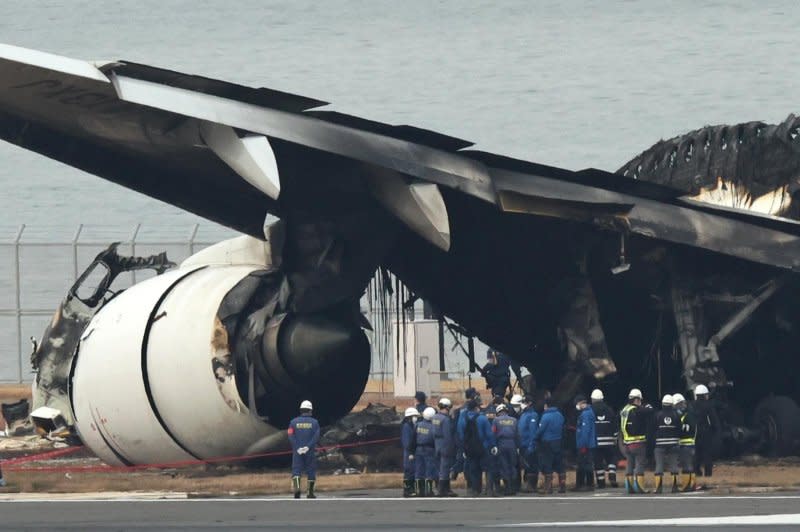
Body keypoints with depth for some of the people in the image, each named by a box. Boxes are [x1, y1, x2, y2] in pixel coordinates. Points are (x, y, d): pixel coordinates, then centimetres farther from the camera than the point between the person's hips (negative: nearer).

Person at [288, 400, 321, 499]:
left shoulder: (294, 422, 3)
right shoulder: (314, 422, 1)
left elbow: (291, 437, -6)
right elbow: (316, 437, -9)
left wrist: (297, 448, -9)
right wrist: (308, 447, -13)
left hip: (297, 451, 0)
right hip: (310, 451, 0)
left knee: (296, 471, -1)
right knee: (311, 471, 10)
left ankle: (297, 488, -25)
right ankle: (310, 493, 15)